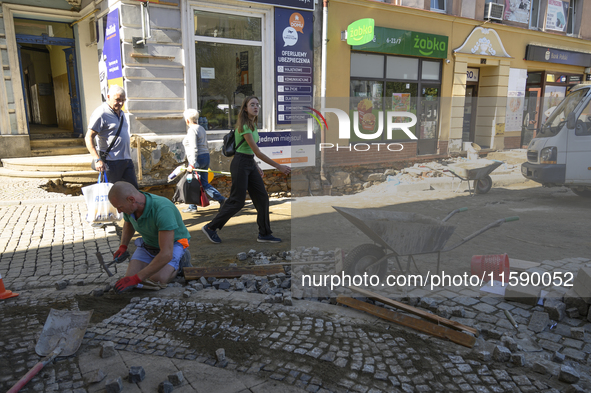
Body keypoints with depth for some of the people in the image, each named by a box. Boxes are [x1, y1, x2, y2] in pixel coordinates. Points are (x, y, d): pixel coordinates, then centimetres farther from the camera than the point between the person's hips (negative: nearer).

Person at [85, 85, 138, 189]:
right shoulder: (100, 114, -11)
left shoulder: (121, 113, 16)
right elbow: (88, 138, -14)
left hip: (127, 160, 8)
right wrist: (97, 159, -22)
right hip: (111, 162, -8)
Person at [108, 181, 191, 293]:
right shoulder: (131, 205, -17)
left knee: (156, 280, -28)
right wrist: (123, 247, -6)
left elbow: (166, 254, -42)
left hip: (173, 244, -6)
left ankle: (180, 261, 1)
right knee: (130, 277, -12)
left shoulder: (162, 210, -40)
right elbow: (128, 224, 12)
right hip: (148, 243, 6)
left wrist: (136, 279, -39)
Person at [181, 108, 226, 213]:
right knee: (205, 183, 9)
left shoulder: (192, 130, -11)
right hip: (206, 157, 9)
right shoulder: (201, 128, 17)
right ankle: (222, 199, -1)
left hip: (198, 159, -9)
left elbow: (194, 148, -20)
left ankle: (192, 207, 13)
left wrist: (192, 163, -23)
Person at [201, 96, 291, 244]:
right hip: (240, 164, -9)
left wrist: (256, 167, 18)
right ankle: (210, 227, 13)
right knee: (237, 201, -3)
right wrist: (278, 166, -21)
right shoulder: (244, 126, -19)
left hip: (250, 164, 9)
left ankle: (264, 234, 14)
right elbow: (257, 152, -22)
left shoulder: (253, 125, 11)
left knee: (262, 198, 6)